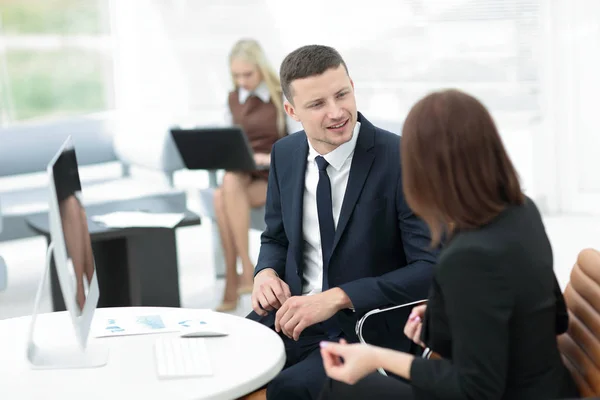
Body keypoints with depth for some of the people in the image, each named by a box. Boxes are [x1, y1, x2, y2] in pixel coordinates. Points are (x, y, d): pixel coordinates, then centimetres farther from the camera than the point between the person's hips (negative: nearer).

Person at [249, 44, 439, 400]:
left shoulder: (402, 160, -14)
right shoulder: (285, 154, 4)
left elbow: (432, 268, -16)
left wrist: (338, 297, -24)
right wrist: (266, 273, -6)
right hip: (294, 313, 5)